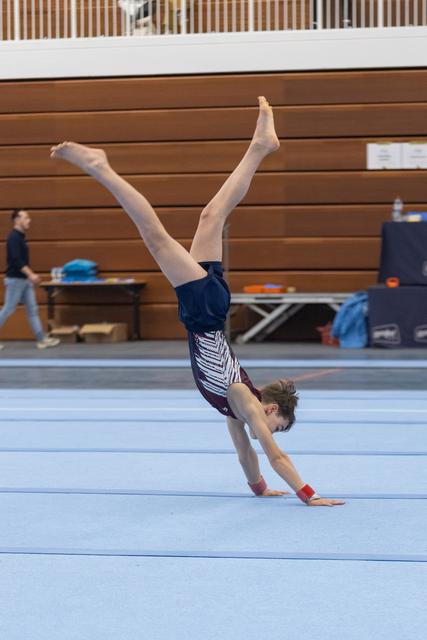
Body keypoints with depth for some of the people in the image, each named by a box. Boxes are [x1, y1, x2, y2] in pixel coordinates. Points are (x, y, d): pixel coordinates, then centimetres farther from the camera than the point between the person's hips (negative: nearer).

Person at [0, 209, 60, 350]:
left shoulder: (21, 237, 13)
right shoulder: (13, 238, -17)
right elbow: (16, 260, -25)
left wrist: (30, 275, 20)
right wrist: (31, 274, -29)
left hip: (25, 280, 10)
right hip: (15, 280, -10)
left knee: (32, 309, 6)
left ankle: (42, 340, 5)